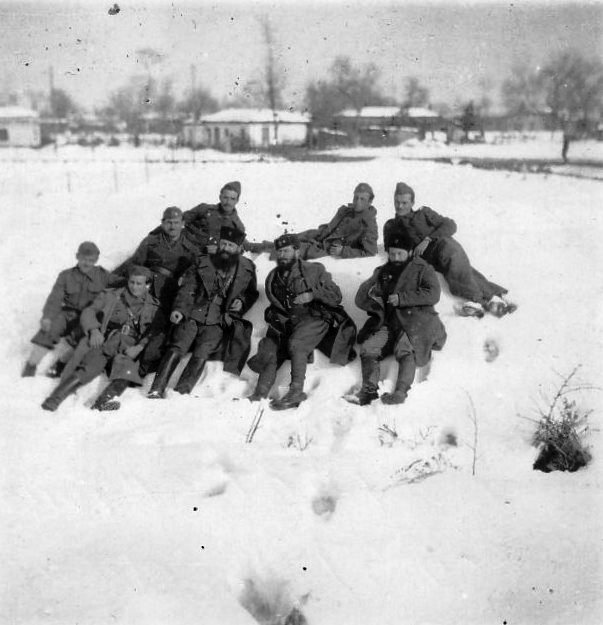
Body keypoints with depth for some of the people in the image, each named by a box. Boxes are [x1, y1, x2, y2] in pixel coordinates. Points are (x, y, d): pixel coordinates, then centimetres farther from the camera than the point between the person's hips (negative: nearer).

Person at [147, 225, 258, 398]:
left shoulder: (247, 269, 8)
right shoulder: (203, 264, 6)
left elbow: (252, 294, 23)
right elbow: (187, 289, 2)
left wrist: (241, 302, 2)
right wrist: (179, 309, -14)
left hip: (217, 323, 0)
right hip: (192, 316, 0)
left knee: (201, 355, -18)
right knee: (176, 349, -17)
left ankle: (180, 394, -17)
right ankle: (156, 390, -16)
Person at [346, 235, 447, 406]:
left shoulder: (421, 269, 11)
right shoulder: (382, 272, 23)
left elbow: (433, 294, -6)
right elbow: (359, 300, 18)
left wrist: (402, 298, -13)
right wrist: (369, 292, -7)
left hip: (414, 321, -4)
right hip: (387, 322, 4)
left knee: (405, 350, -32)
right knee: (368, 348, -20)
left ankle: (401, 391, -41)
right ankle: (369, 390, -27)